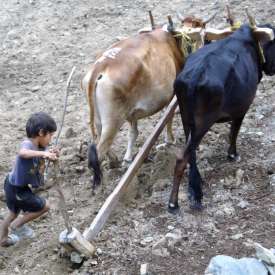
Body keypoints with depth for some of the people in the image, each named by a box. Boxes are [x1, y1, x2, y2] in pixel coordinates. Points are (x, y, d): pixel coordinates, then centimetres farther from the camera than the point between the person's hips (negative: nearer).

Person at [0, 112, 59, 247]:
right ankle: (18, 225, 17)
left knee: (14, 213, 30)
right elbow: (22, 152, -52)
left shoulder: (39, 146, -3)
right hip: (17, 189, -9)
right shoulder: (28, 144, -30)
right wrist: (43, 153, -59)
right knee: (44, 206, 4)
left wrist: (52, 155, -18)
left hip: (14, 185, 9)